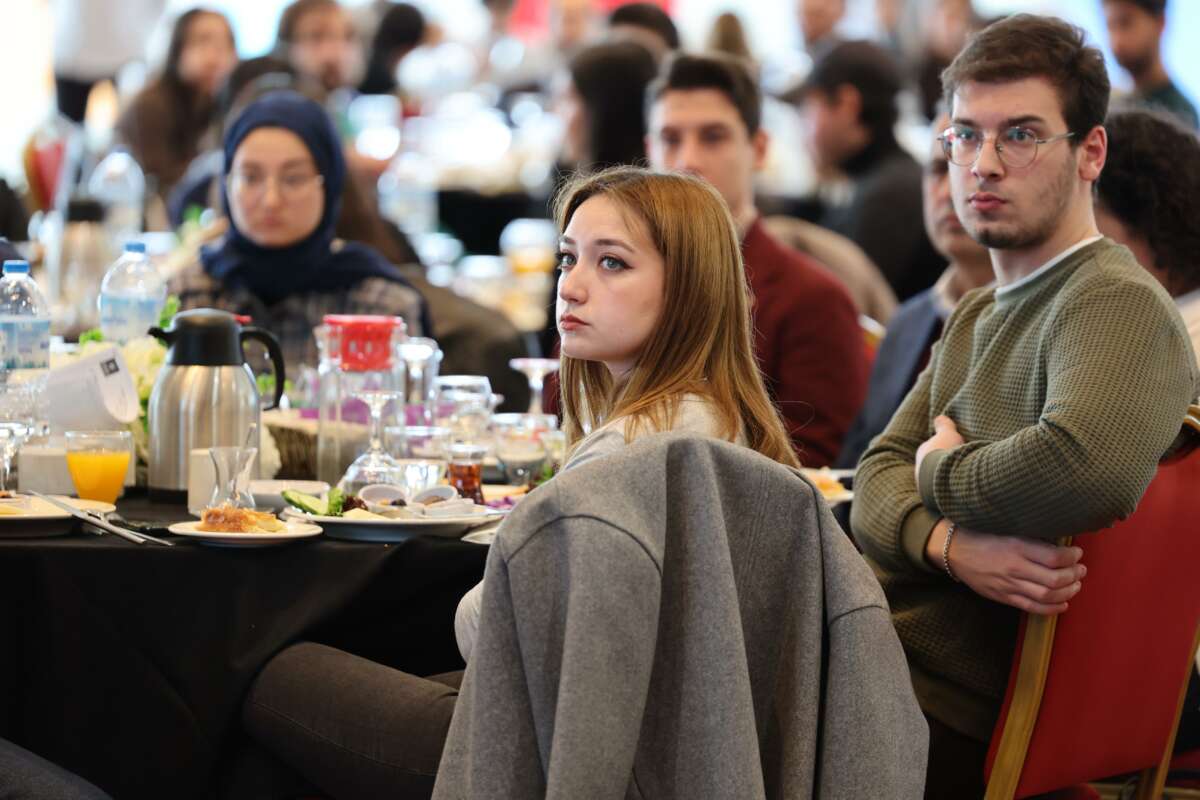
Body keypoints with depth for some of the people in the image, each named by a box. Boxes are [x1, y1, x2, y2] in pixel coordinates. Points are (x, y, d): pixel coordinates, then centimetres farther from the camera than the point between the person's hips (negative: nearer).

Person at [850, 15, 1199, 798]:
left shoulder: (1118, 305, -13)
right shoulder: (978, 315, 18)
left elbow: (1087, 470, -34)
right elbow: (879, 474, 7)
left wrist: (941, 469, -13)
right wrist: (949, 543, -17)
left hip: (944, 718, -8)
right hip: (876, 662, 8)